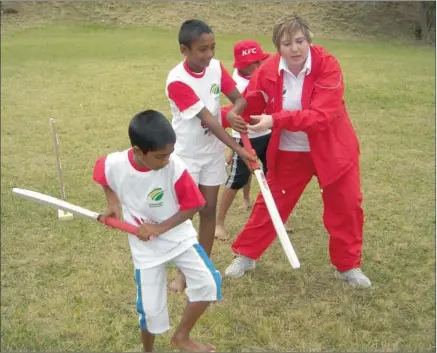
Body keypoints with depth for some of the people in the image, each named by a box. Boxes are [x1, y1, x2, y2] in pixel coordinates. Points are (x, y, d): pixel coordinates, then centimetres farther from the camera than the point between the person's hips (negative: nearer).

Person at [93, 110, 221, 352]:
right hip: (145, 247, 0)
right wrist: (113, 203, -8)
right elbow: (102, 177, 5)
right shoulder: (114, 165, -21)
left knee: (209, 283, -12)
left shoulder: (174, 167, -25)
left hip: (178, 236, 0)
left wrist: (160, 228, -21)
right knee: (151, 309, 4)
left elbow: (193, 206, -14)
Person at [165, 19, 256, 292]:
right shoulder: (177, 81, -24)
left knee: (209, 209, 9)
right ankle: (183, 272, 17)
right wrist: (240, 150, -29)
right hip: (186, 155, -4)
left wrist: (233, 113, -26)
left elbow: (240, 99, -2)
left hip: (213, 151, 5)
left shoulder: (216, 67, -7)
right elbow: (208, 119, -27)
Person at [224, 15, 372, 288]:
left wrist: (276, 120, -41)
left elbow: (321, 115, -33)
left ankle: (348, 267, 31)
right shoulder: (268, 71, -14)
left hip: (332, 150, -1)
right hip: (289, 152, 1)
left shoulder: (328, 65, -23)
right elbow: (249, 105, -5)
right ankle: (245, 256, 29)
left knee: (347, 208, 10)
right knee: (269, 204, 10)